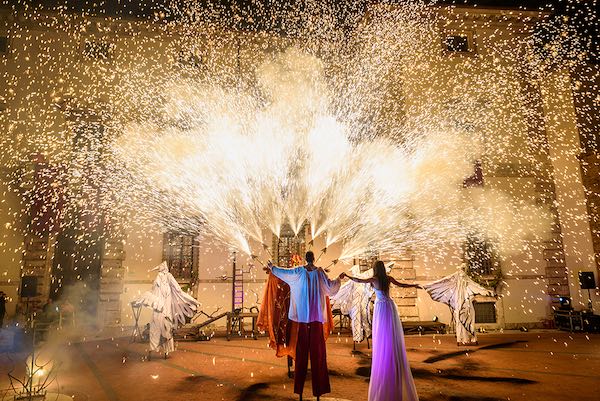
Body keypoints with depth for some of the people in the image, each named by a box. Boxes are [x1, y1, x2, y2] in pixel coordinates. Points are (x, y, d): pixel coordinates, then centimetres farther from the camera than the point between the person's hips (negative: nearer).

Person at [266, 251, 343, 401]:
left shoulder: (299, 271, 0)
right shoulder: (319, 272, -3)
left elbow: (282, 272, 11)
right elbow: (330, 286, 1)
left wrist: (272, 267, 28)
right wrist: (339, 278, 19)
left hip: (302, 314, 1)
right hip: (316, 315, -1)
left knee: (302, 348, 6)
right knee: (317, 348, 3)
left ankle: (300, 386, 13)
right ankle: (318, 387, 7)